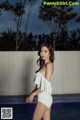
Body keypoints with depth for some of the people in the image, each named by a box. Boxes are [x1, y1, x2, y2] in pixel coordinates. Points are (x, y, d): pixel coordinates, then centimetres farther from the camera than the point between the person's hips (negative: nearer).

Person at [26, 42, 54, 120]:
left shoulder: (49, 64, -13)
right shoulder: (44, 65, 12)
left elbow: (46, 86, -18)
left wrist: (32, 94, -10)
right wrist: (31, 94, 6)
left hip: (44, 98, -8)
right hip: (46, 98, 8)